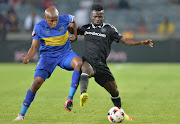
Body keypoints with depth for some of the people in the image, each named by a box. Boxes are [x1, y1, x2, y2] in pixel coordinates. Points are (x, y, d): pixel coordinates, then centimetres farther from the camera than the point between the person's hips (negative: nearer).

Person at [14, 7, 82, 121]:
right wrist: (27, 57, -30)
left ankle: (70, 99, -25)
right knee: (37, 81, -18)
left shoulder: (64, 19, -10)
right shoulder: (39, 28, -13)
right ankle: (22, 114, -3)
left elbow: (73, 19, 16)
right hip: (47, 56, -1)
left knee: (79, 63, -32)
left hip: (65, 53, 1)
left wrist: (75, 35, 11)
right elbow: (34, 48, -10)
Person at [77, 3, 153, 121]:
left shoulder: (109, 29, 8)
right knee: (85, 68, -39)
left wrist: (141, 42, -7)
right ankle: (83, 94, -61)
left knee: (114, 89, 3)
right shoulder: (86, 28, 14)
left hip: (101, 65, 1)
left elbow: (124, 40, 5)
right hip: (88, 61, -1)